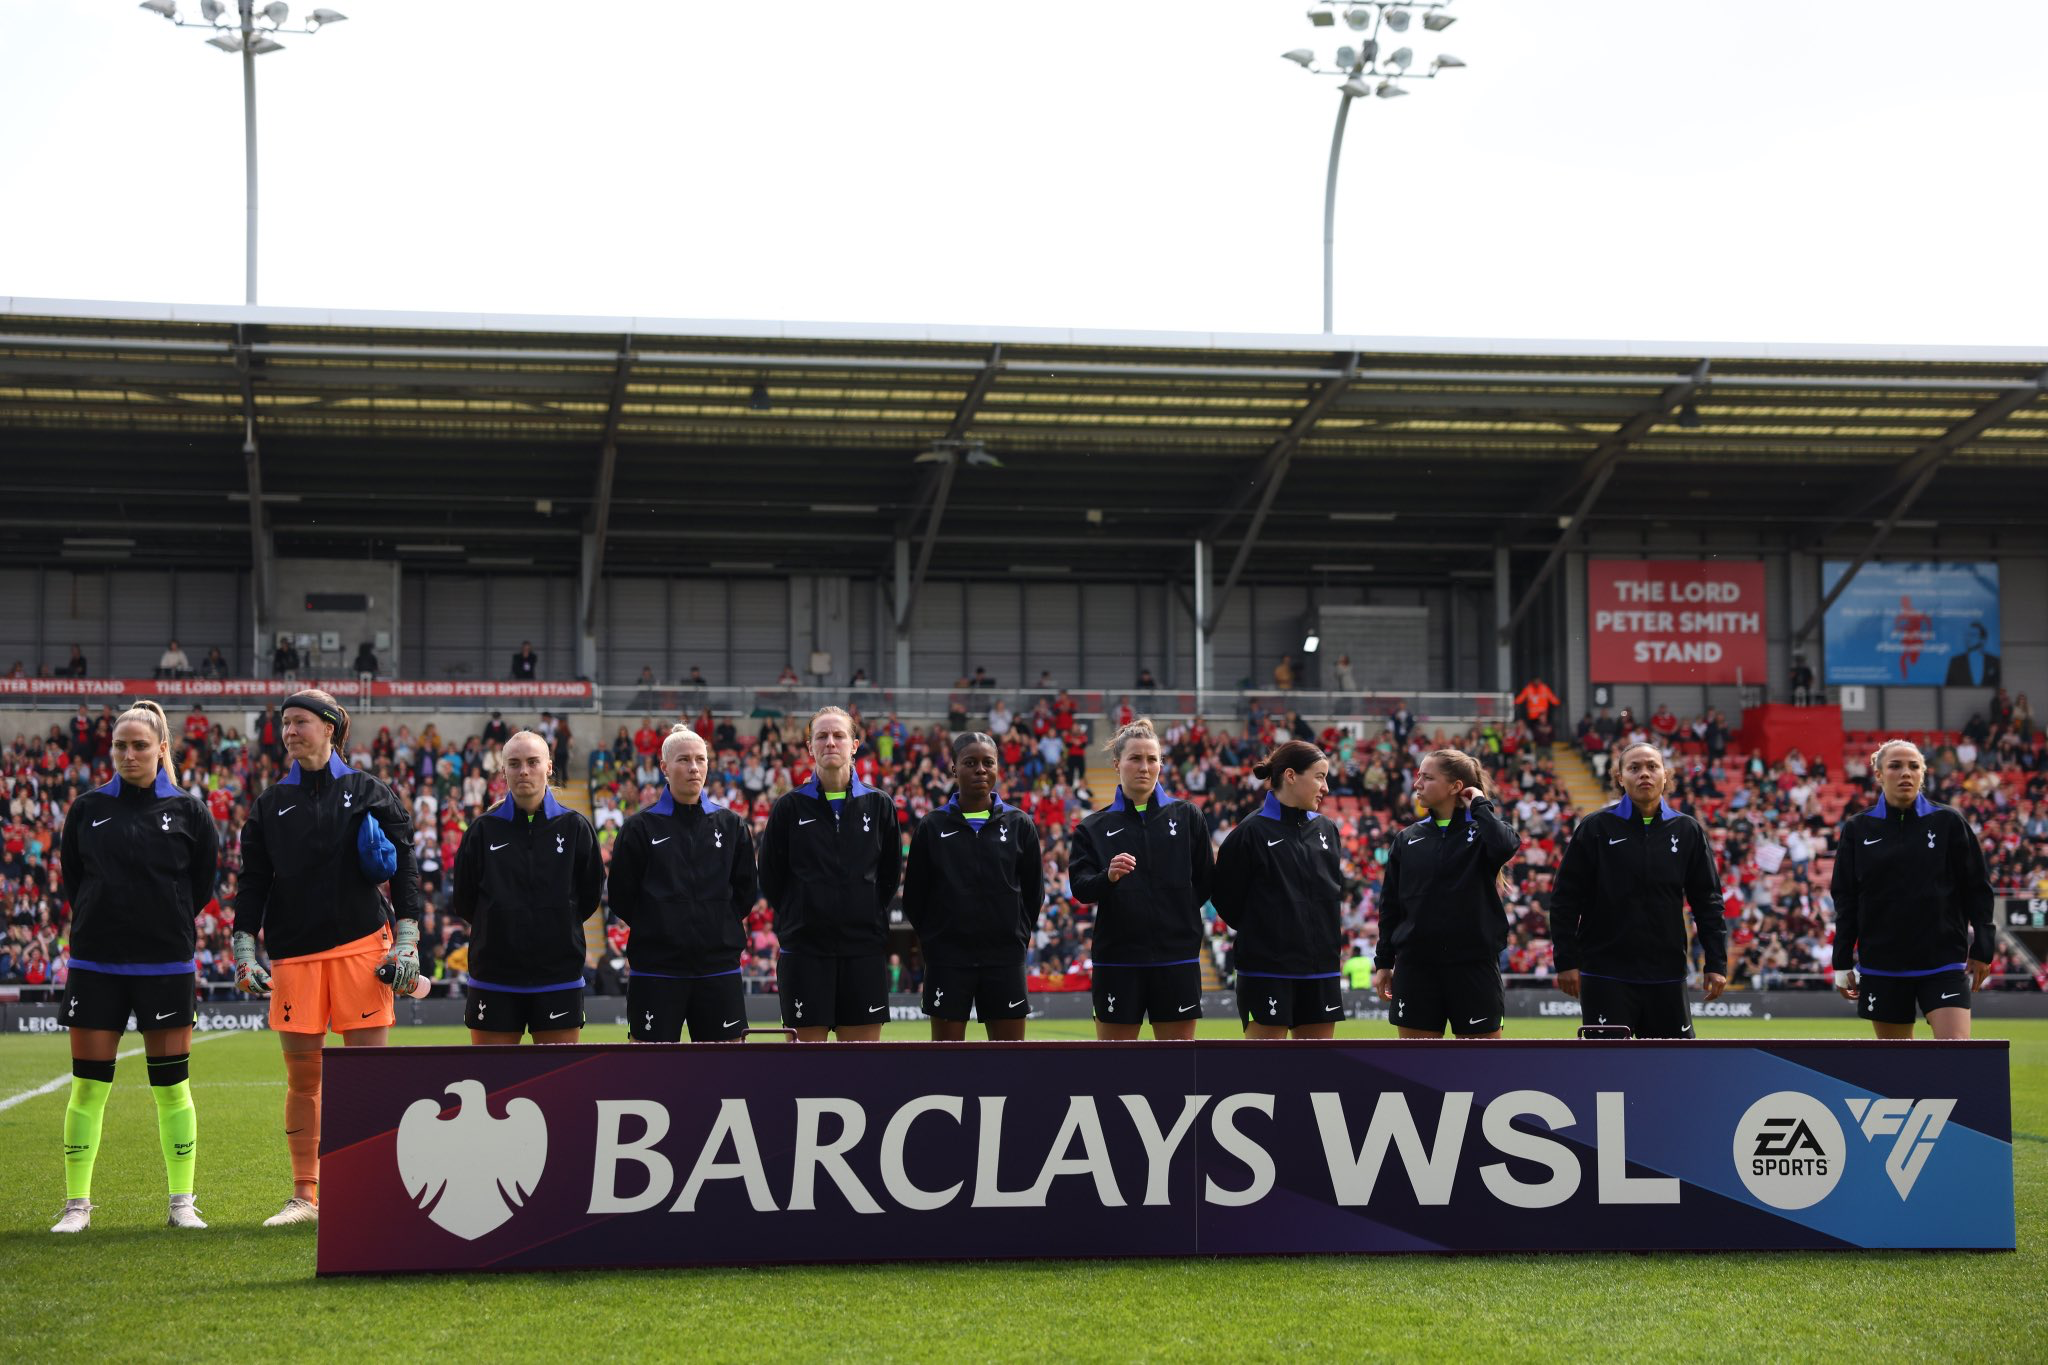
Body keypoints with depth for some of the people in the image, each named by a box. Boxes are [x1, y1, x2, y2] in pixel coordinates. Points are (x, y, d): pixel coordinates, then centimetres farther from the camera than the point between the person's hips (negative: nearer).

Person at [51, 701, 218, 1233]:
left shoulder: (188, 811, 2)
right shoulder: (87, 809, 6)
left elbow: (202, 888, 6)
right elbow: (73, 882, 11)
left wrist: (164, 925, 4)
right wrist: (107, 923, 5)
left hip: (166, 964, -1)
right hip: (96, 963, 1)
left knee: (172, 1084, 2)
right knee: (88, 1084, 1)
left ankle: (182, 1203, 10)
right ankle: (77, 1205, 8)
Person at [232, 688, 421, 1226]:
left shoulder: (369, 794, 6)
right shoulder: (271, 803, 13)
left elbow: (404, 869, 4)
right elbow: (253, 881, 11)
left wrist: (405, 943, -3)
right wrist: (244, 950, 2)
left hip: (361, 947, -2)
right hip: (294, 955, 3)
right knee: (303, 1078, 4)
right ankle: (304, 1196, 12)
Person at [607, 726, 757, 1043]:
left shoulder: (731, 825, 8)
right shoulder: (640, 827, 0)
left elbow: (744, 892, 11)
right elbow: (621, 897, 1)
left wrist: (719, 928, 2)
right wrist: (658, 931, 1)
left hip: (719, 968, 2)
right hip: (655, 969, -2)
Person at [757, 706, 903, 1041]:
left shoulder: (879, 804, 5)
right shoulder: (789, 806, 1)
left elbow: (891, 874, 10)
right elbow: (770, 876, 6)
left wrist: (867, 916, 5)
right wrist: (799, 919, 5)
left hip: (864, 948, 1)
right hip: (805, 948, -1)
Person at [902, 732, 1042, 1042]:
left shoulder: (1019, 824, 4)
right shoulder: (932, 827, 1)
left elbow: (1033, 892, 9)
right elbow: (913, 897, 6)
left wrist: (1017, 936, 3)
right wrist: (933, 940, 2)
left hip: (1005, 959, 1)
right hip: (947, 958, -1)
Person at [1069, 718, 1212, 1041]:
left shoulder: (1187, 816, 6)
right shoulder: (1094, 827, 4)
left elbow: (1205, 883, 6)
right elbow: (1080, 888, -7)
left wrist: (1179, 917, -4)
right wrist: (1108, 877, -26)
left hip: (1177, 958, 1)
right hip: (1117, 957, -1)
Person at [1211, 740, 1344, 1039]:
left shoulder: (1325, 830, 10)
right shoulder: (1252, 832, -9)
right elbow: (1226, 896, -6)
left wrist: (1325, 933, 11)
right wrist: (1259, 933, -1)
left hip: (1321, 970, 6)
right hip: (1267, 969, -6)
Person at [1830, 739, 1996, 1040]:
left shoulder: (1948, 822, 1)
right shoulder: (1858, 828, 4)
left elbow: (1978, 889, 3)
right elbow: (1845, 899, 7)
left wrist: (1982, 949, 0)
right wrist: (1843, 964, 5)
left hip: (1943, 962, -2)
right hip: (1881, 966, 2)